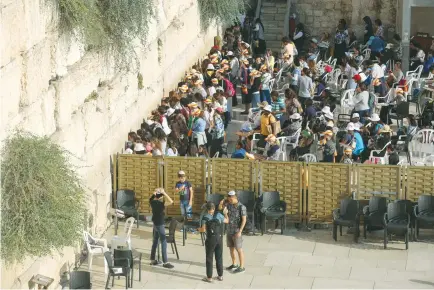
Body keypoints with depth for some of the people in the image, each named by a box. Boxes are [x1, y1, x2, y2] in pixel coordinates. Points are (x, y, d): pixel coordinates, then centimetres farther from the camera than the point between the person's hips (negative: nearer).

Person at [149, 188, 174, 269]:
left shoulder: (152, 202, 0)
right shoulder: (160, 204, -23)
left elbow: (151, 198, 25)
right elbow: (171, 201, -34)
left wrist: (154, 193, 12)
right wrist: (164, 193, -27)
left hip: (155, 224, 9)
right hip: (159, 225, -9)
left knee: (155, 242, 17)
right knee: (164, 243, -4)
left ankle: (152, 260, 24)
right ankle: (165, 262, -3)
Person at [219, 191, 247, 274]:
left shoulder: (241, 207, -18)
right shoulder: (229, 204, 1)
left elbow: (244, 220, -18)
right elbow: (220, 208, 10)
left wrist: (239, 231, -22)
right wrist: (222, 202, -12)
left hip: (236, 231, -7)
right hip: (229, 230, 7)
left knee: (239, 249, -2)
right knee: (231, 248, 15)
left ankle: (241, 267, 6)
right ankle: (234, 264, 29)